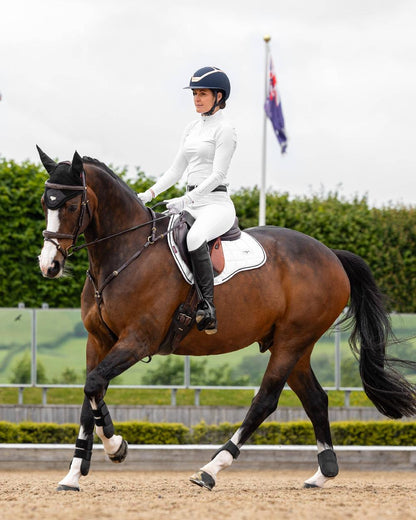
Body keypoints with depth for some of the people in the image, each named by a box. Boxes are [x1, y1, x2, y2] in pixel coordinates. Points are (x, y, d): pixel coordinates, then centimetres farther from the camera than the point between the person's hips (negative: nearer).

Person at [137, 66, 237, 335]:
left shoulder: (224, 129, -7)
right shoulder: (193, 128, 18)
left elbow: (217, 174, -15)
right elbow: (176, 170, 19)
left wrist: (186, 200, -23)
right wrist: (149, 194, 6)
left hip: (217, 204, -9)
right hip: (192, 205, 9)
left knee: (195, 238, -38)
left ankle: (208, 308, -37)